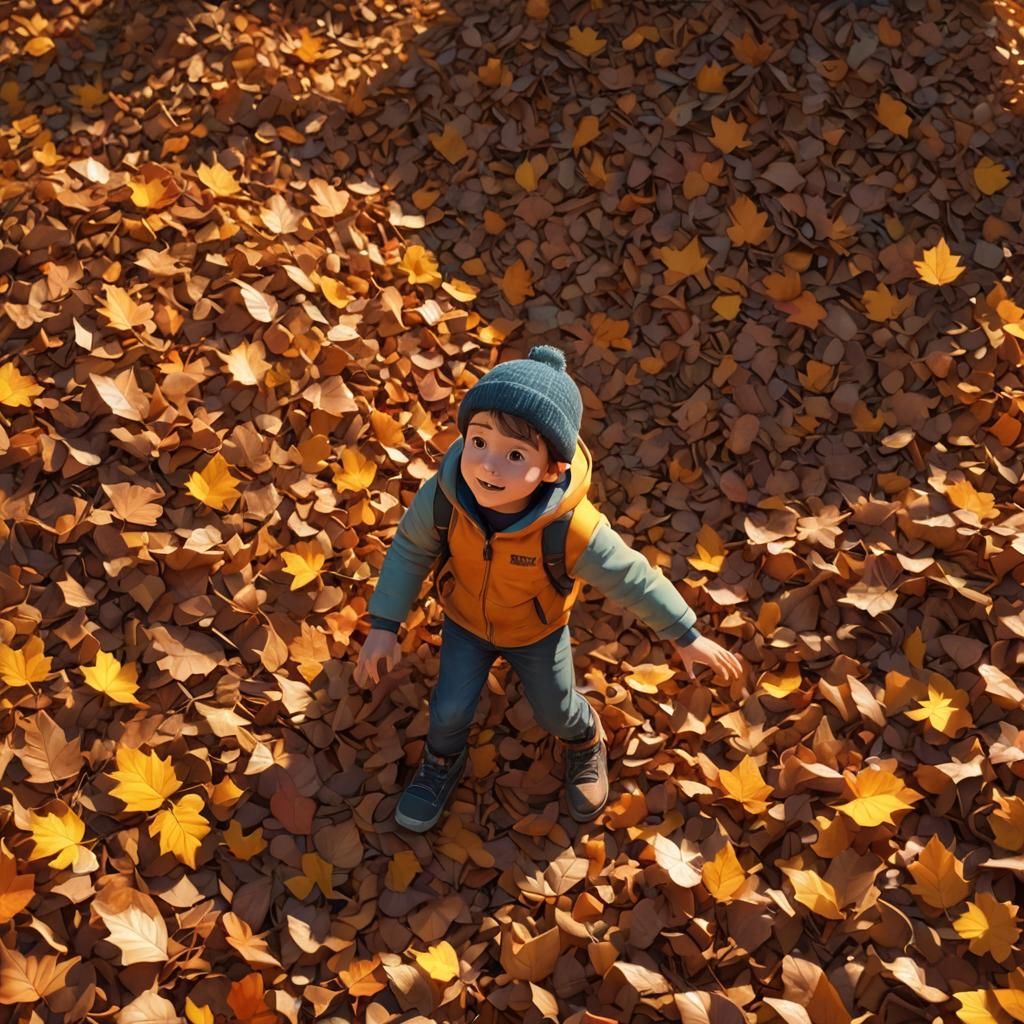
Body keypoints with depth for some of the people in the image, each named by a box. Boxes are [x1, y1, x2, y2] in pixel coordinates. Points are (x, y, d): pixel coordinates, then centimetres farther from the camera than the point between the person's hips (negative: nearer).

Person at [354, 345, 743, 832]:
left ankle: (585, 742, 55)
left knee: (555, 710, 18)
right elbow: (410, 550, -14)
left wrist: (686, 636, -12)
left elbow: (632, 578, -25)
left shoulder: (572, 530, -42)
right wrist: (384, 625, -11)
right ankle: (443, 761, 45)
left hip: (538, 630, -1)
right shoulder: (443, 495, -35)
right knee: (449, 709, 8)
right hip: (465, 620, 1)